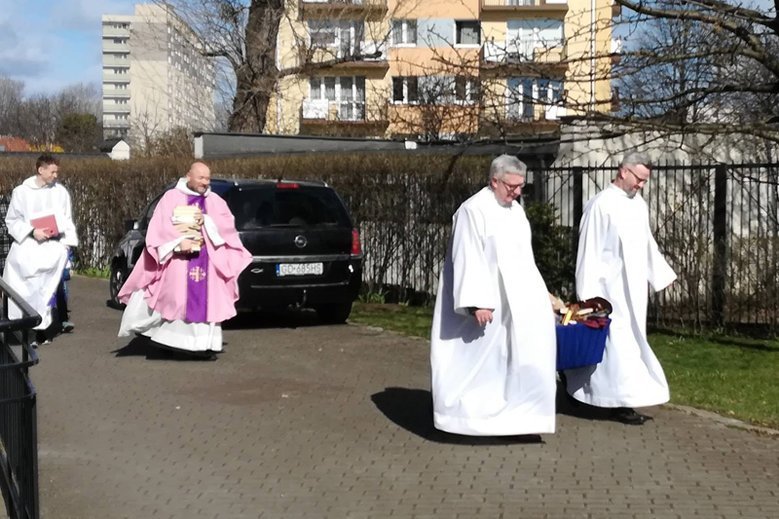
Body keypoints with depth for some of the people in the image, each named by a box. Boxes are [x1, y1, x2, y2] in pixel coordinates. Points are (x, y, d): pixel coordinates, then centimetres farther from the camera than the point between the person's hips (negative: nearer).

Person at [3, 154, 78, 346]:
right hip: (28, 242, 0)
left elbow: (67, 220, 13)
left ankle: (39, 323, -14)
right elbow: (12, 220, 6)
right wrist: (32, 231, -10)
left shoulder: (60, 192, 9)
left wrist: (67, 242, -1)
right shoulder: (21, 192, 4)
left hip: (54, 243, 1)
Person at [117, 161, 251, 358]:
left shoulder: (215, 201, 14)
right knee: (174, 298, -6)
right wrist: (179, 241, -19)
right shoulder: (171, 197, 4)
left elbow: (228, 223, 3)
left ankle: (205, 343, 1)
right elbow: (160, 226, -5)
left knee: (205, 301, -1)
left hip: (206, 259, 3)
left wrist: (207, 221, -13)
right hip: (178, 257, -2)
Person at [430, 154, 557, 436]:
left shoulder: (515, 210, 12)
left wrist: (538, 294, 17)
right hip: (484, 304, -8)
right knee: (477, 360, 1)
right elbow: (468, 260, -19)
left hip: (514, 302, 8)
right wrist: (476, 303, -24)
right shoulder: (474, 210, -13)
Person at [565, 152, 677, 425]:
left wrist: (663, 274, 20)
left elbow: (648, 244, 21)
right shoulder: (601, 205, -12)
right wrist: (589, 292, -14)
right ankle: (623, 400, 2)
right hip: (611, 286, -8)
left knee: (631, 338, 10)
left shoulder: (640, 205, 10)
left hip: (634, 286, 8)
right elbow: (589, 249, -13)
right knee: (618, 339, -5)